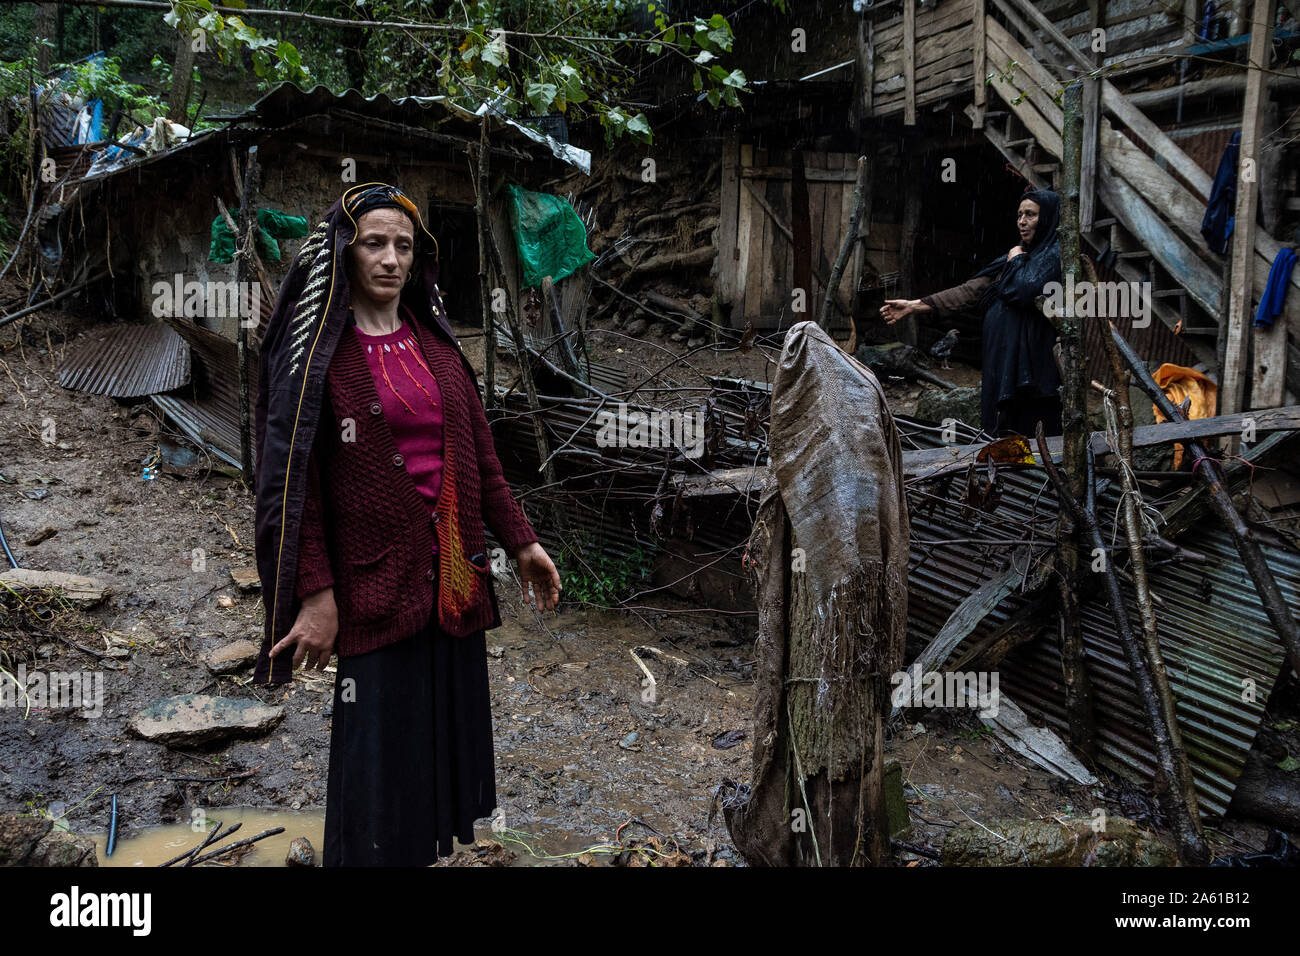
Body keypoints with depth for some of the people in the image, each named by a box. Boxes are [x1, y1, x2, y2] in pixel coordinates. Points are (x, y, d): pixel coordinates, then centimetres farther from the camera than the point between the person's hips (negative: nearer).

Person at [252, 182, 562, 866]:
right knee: (379, 742, 2)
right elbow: (297, 478, -10)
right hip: (375, 575, -5)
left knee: (452, 723, 13)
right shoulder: (319, 349, -5)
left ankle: (440, 841, 32)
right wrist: (315, 593, -16)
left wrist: (522, 542, 8)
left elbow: (480, 454, 11)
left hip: (453, 570, 5)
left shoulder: (436, 341, 10)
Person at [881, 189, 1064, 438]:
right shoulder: (1018, 255, 19)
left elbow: (1026, 291, -22)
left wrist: (1016, 261, 0)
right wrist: (914, 306, 10)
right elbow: (972, 290, 15)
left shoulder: (1055, 254, -5)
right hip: (1004, 359, 8)